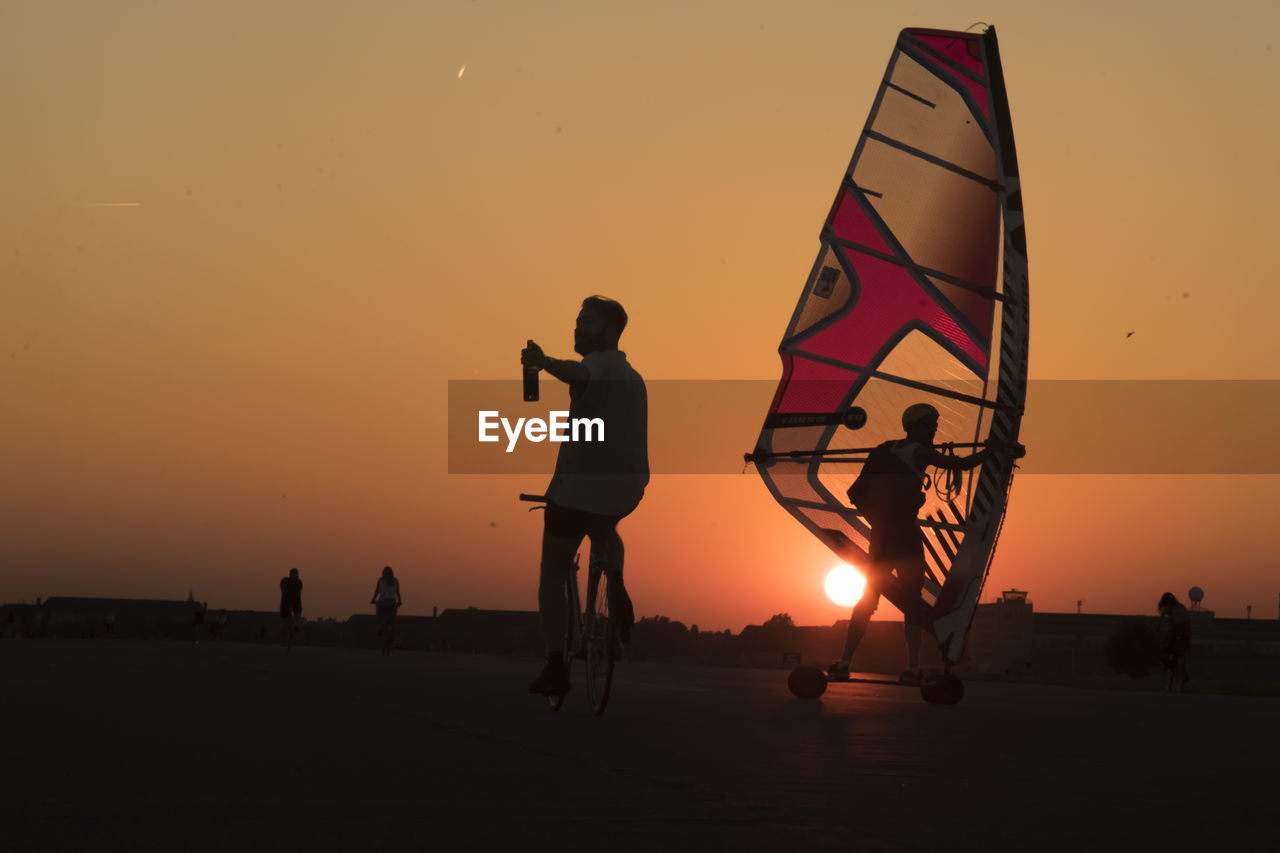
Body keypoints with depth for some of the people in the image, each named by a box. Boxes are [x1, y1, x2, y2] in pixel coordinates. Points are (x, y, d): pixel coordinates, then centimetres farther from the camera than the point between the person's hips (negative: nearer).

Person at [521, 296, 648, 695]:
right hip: (626, 490, 7)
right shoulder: (633, 377, 19)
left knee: (552, 577, 4)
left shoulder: (599, 363, -8)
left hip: (579, 487, -7)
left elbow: (577, 373, -35)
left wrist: (544, 361, -54)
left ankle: (555, 668, -3)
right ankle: (616, 591, 15)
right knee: (603, 528, 41)